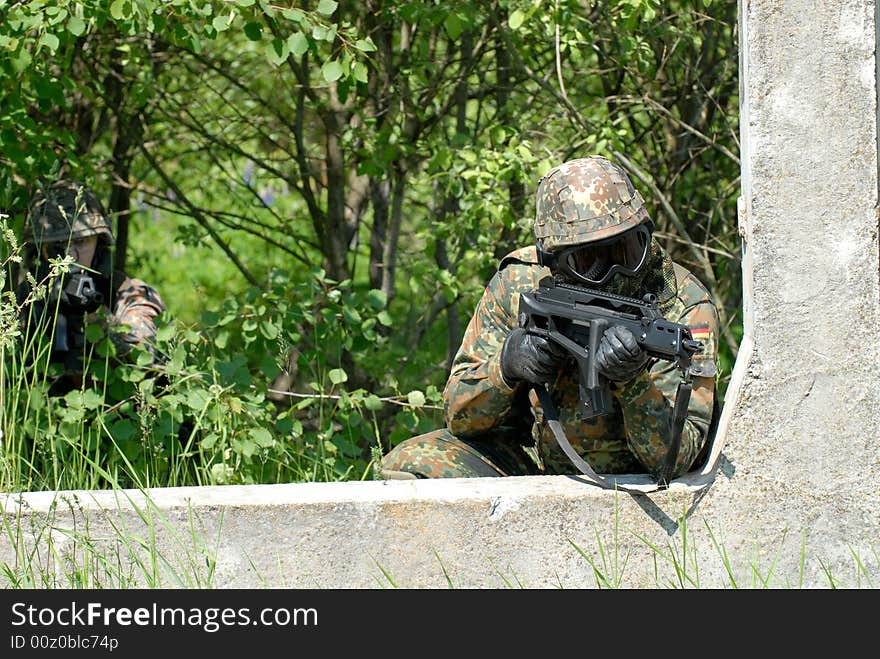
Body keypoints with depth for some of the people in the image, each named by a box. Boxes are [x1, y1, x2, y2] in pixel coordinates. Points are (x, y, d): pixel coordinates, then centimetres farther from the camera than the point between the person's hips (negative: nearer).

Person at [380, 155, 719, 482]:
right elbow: (460, 418, -7)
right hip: (527, 456, 4)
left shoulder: (685, 306, -19)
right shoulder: (519, 283, -11)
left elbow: (675, 457, -25)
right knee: (409, 464, -17)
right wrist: (507, 362, -28)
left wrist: (632, 380, -43)